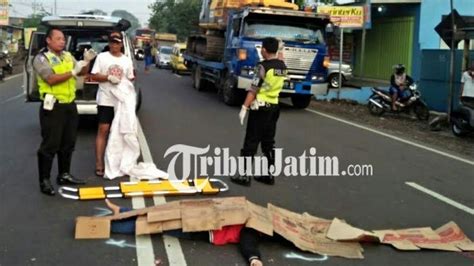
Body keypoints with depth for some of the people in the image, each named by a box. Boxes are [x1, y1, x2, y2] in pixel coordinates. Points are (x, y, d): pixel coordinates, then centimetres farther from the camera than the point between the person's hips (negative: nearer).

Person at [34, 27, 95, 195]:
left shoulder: (67, 56, 12)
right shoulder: (41, 58, -9)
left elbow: (82, 73, 12)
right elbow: (51, 79, -22)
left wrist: (86, 61, -6)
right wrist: (72, 72, -20)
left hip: (70, 105, 7)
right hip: (53, 107, -7)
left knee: (68, 143, 14)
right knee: (50, 145, -3)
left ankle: (64, 175, 27)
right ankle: (44, 181, 5)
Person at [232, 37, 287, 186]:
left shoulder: (263, 66, -15)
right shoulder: (282, 66, 5)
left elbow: (253, 89, -17)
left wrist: (244, 108, -16)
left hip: (260, 108, -7)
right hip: (274, 107, 7)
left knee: (251, 142, -1)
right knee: (269, 142, 13)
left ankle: (245, 176, 0)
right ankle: (269, 175, 16)